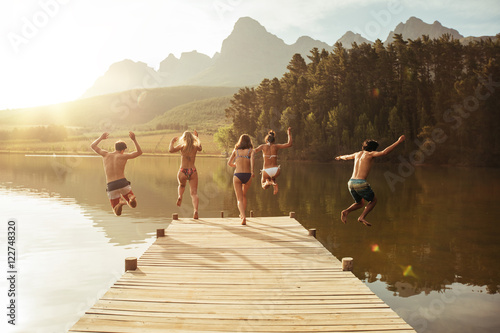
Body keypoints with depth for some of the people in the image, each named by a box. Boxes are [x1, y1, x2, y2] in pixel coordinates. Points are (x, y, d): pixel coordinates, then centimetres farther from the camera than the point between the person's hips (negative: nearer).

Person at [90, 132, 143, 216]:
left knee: (117, 213, 14)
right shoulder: (123, 156, 2)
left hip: (111, 187, 2)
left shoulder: (106, 154, 9)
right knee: (133, 205, 20)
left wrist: (100, 138, 37)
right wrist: (134, 139, 12)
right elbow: (139, 152, 11)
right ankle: (131, 198, -20)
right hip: (123, 183, -1)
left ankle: (120, 203, -25)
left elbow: (92, 146, 23)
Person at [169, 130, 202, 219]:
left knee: (181, 185, 31)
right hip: (193, 171, 1)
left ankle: (180, 196, 1)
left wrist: (172, 141, 7)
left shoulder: (182, 146, -1)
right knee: (194, 192, -1)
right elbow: (200, 148, 32)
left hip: (183, 172, 0)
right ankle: (196, 210, -20)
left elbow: (170, 150, -12)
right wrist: (197, 137, 42)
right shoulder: (195, 147, 7)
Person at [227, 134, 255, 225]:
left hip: (237, 175, 0)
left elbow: (229, 163, 11)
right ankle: (242, 214, 36)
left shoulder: (236, 150, 12)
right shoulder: (251, 151, 6)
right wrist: (252, 171, -21)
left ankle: (243, 217, -17)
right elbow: (252, 159, -14)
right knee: (244, 195, 26)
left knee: (240, 199, 3)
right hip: (247, 175, 0)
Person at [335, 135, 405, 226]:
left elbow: (347, 157, 40)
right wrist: (398, 142, -9)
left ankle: (346, 212, -1)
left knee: (360, 203, 25)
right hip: (361, 183, -7)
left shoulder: (357, 154, 20)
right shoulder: (369, 154, 1)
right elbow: (385, 152, -15)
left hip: (351, 182, 7)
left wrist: (340, 157, 63)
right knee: (373, 200, 18)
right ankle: (362, 217, 0)